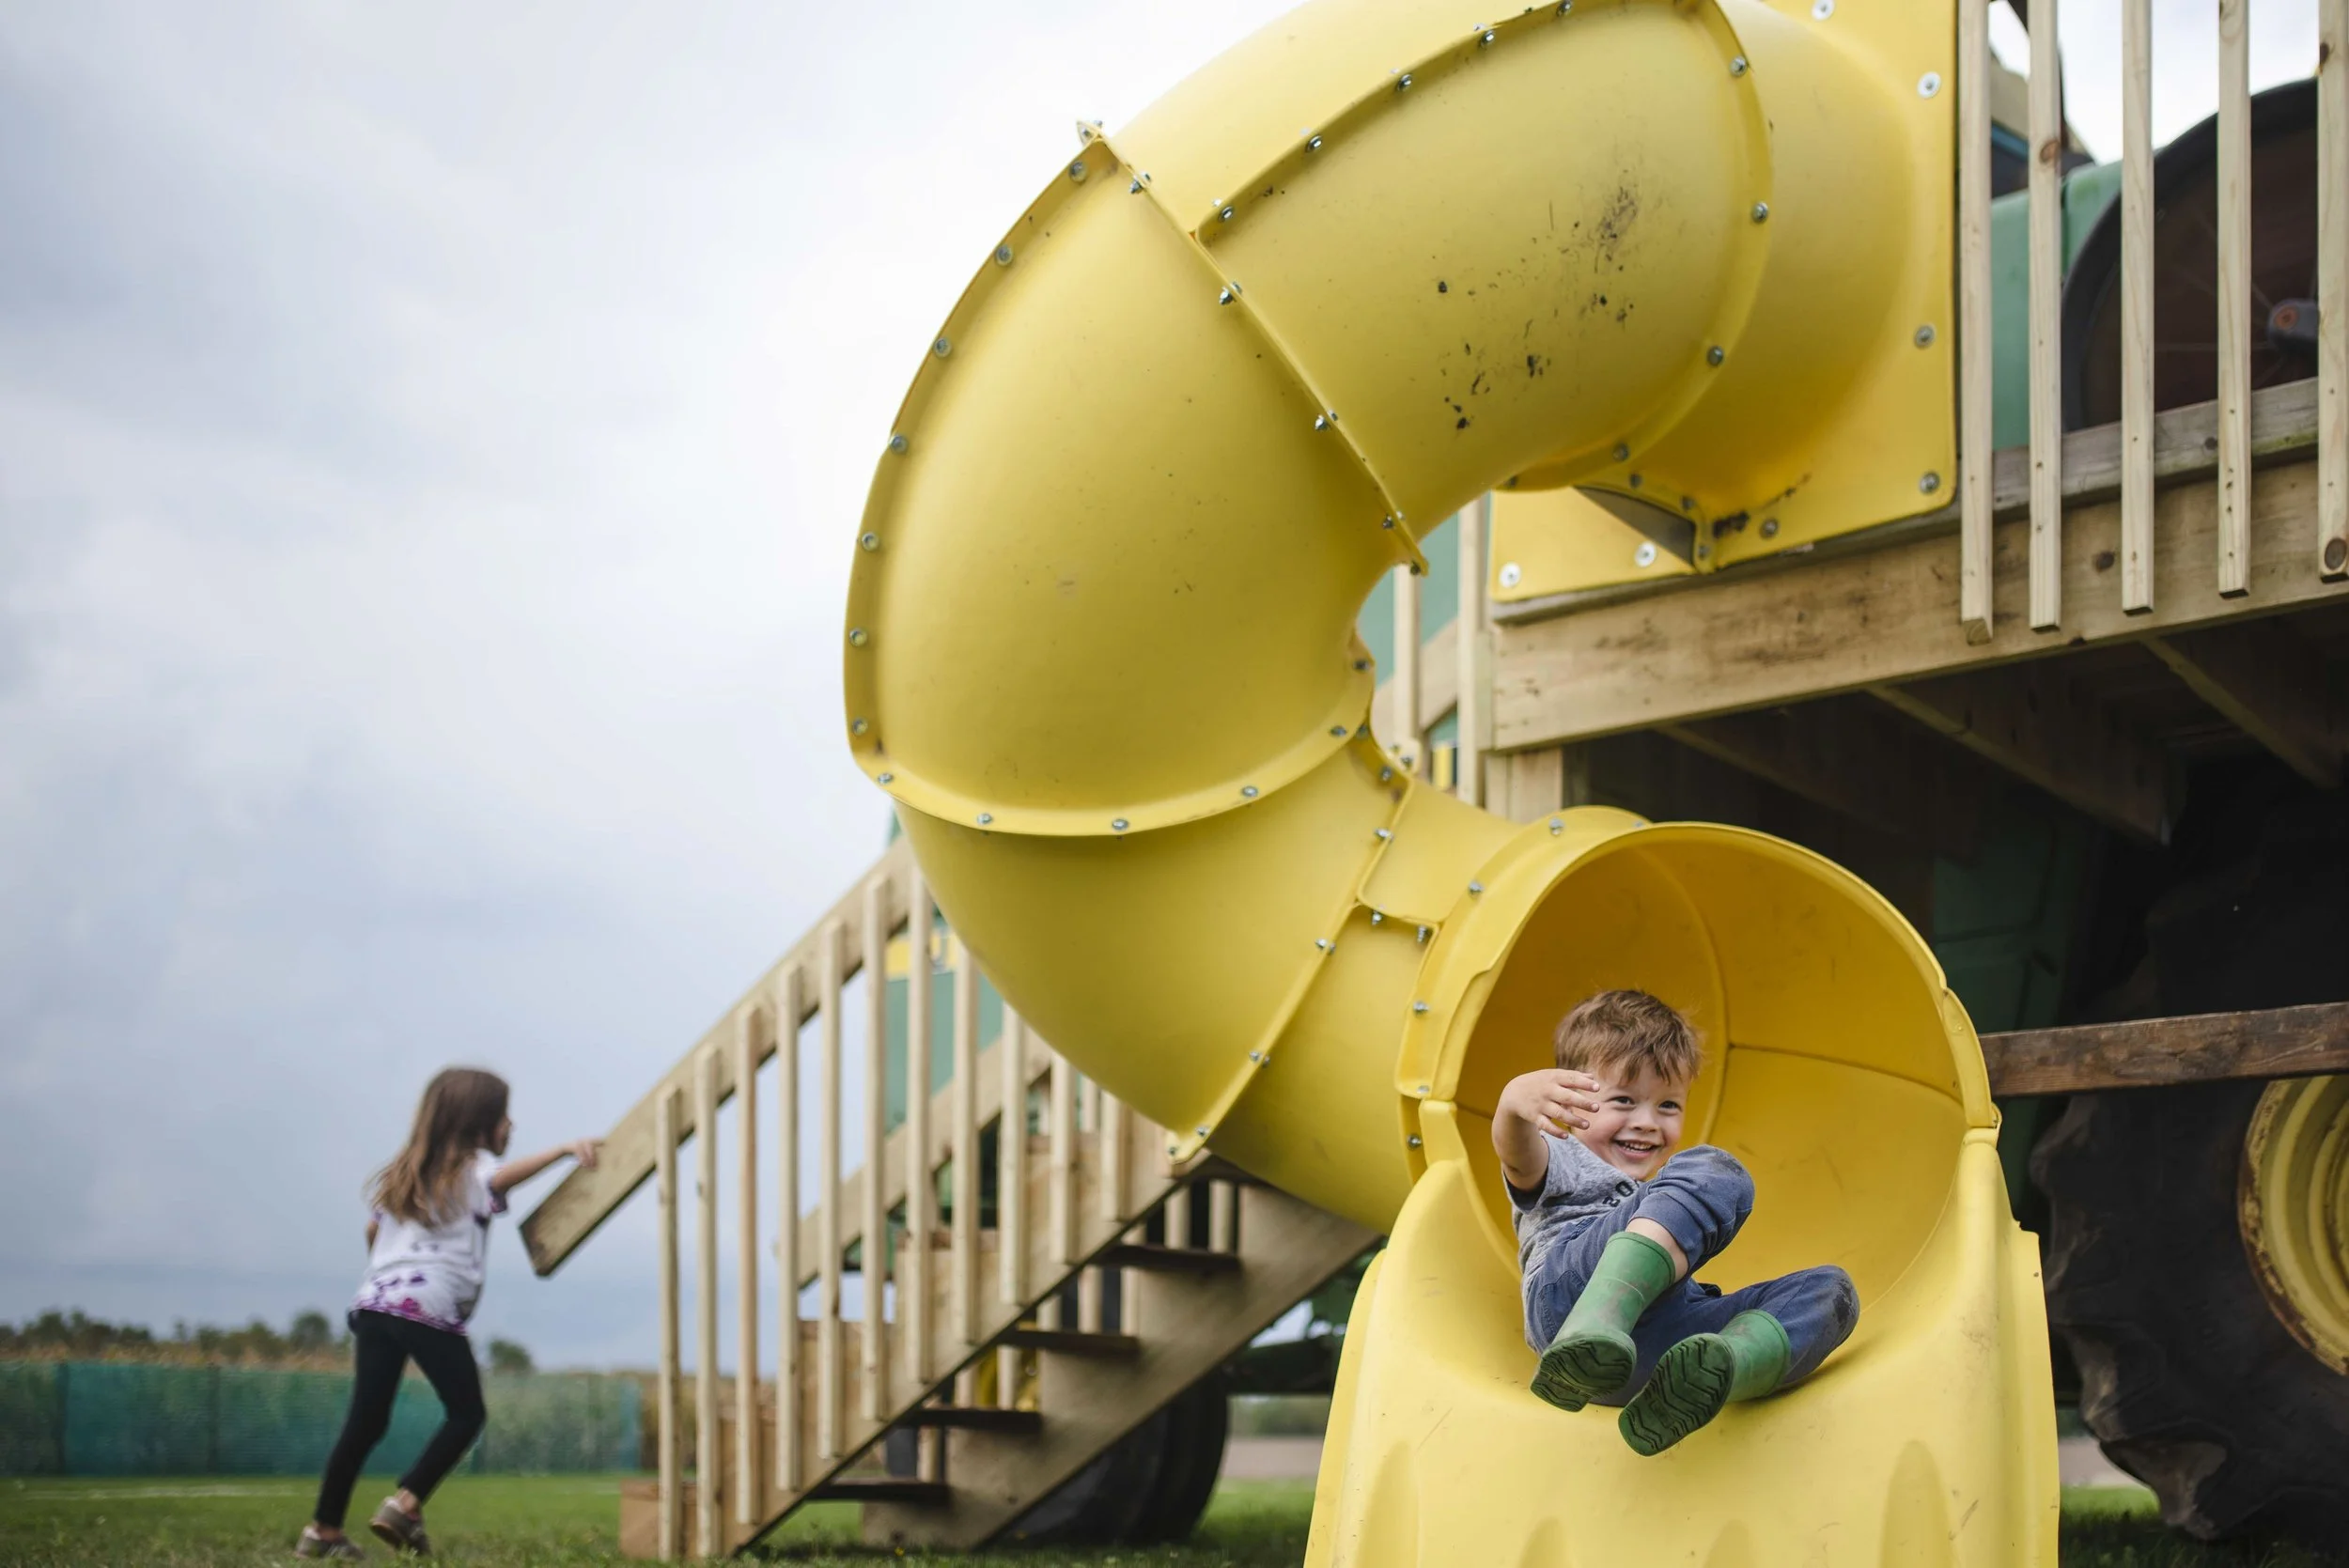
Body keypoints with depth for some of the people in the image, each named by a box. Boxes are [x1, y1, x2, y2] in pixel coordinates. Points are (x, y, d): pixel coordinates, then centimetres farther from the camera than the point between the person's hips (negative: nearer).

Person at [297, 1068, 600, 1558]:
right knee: (466, 1414, 6)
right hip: (432, 1310, -7)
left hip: (375, 1302, 7)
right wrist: (564, 1149, -31)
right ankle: (406, 1504, -6)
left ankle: (323, 1529, 6)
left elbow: (373, 1230, 31)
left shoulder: (404, 1173, 25)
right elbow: (502, 1178, -21)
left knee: (366, 1420, 9)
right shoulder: (472, 1169, 2)